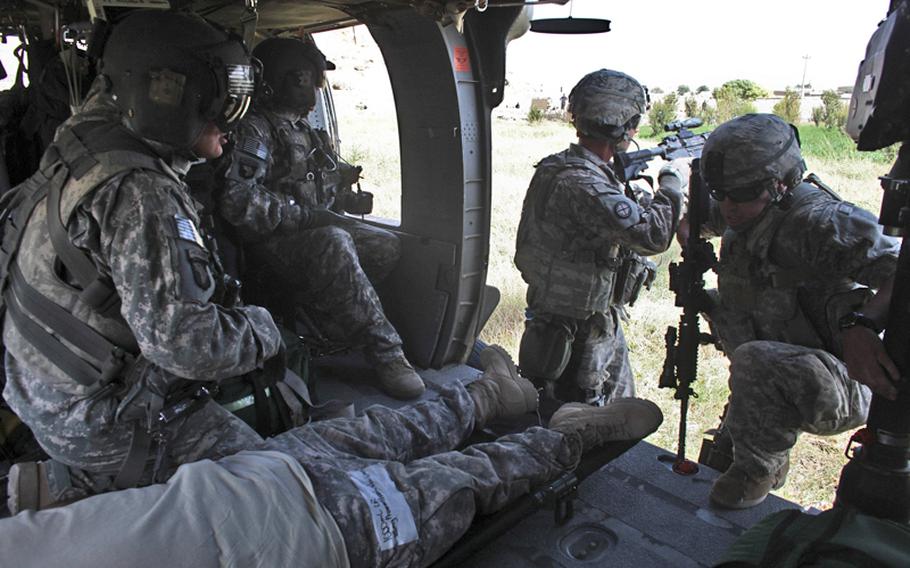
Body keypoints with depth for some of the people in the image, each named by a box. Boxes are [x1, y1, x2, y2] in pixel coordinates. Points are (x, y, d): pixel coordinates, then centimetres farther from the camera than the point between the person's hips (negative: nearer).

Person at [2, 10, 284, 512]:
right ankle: (73, 487, -3)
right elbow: (180, 338, -31)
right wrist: (262, 330, -13)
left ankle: (71, 479, 14)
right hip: (107, 424, -9)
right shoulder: (139, 192, -27)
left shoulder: (84, 159, 5)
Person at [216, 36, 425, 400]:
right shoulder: (254, 130, -10)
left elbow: (330, 192, 30)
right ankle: (384, 352, -33)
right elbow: (237, 200, -24)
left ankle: (312, 309, -11)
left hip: (313, 231, 9)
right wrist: (305, 216, -21)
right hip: (269, 244, -9)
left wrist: (348, 199, 10)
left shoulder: (305, 131, 19)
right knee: (333, 244, -37)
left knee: (387, 246, -7)